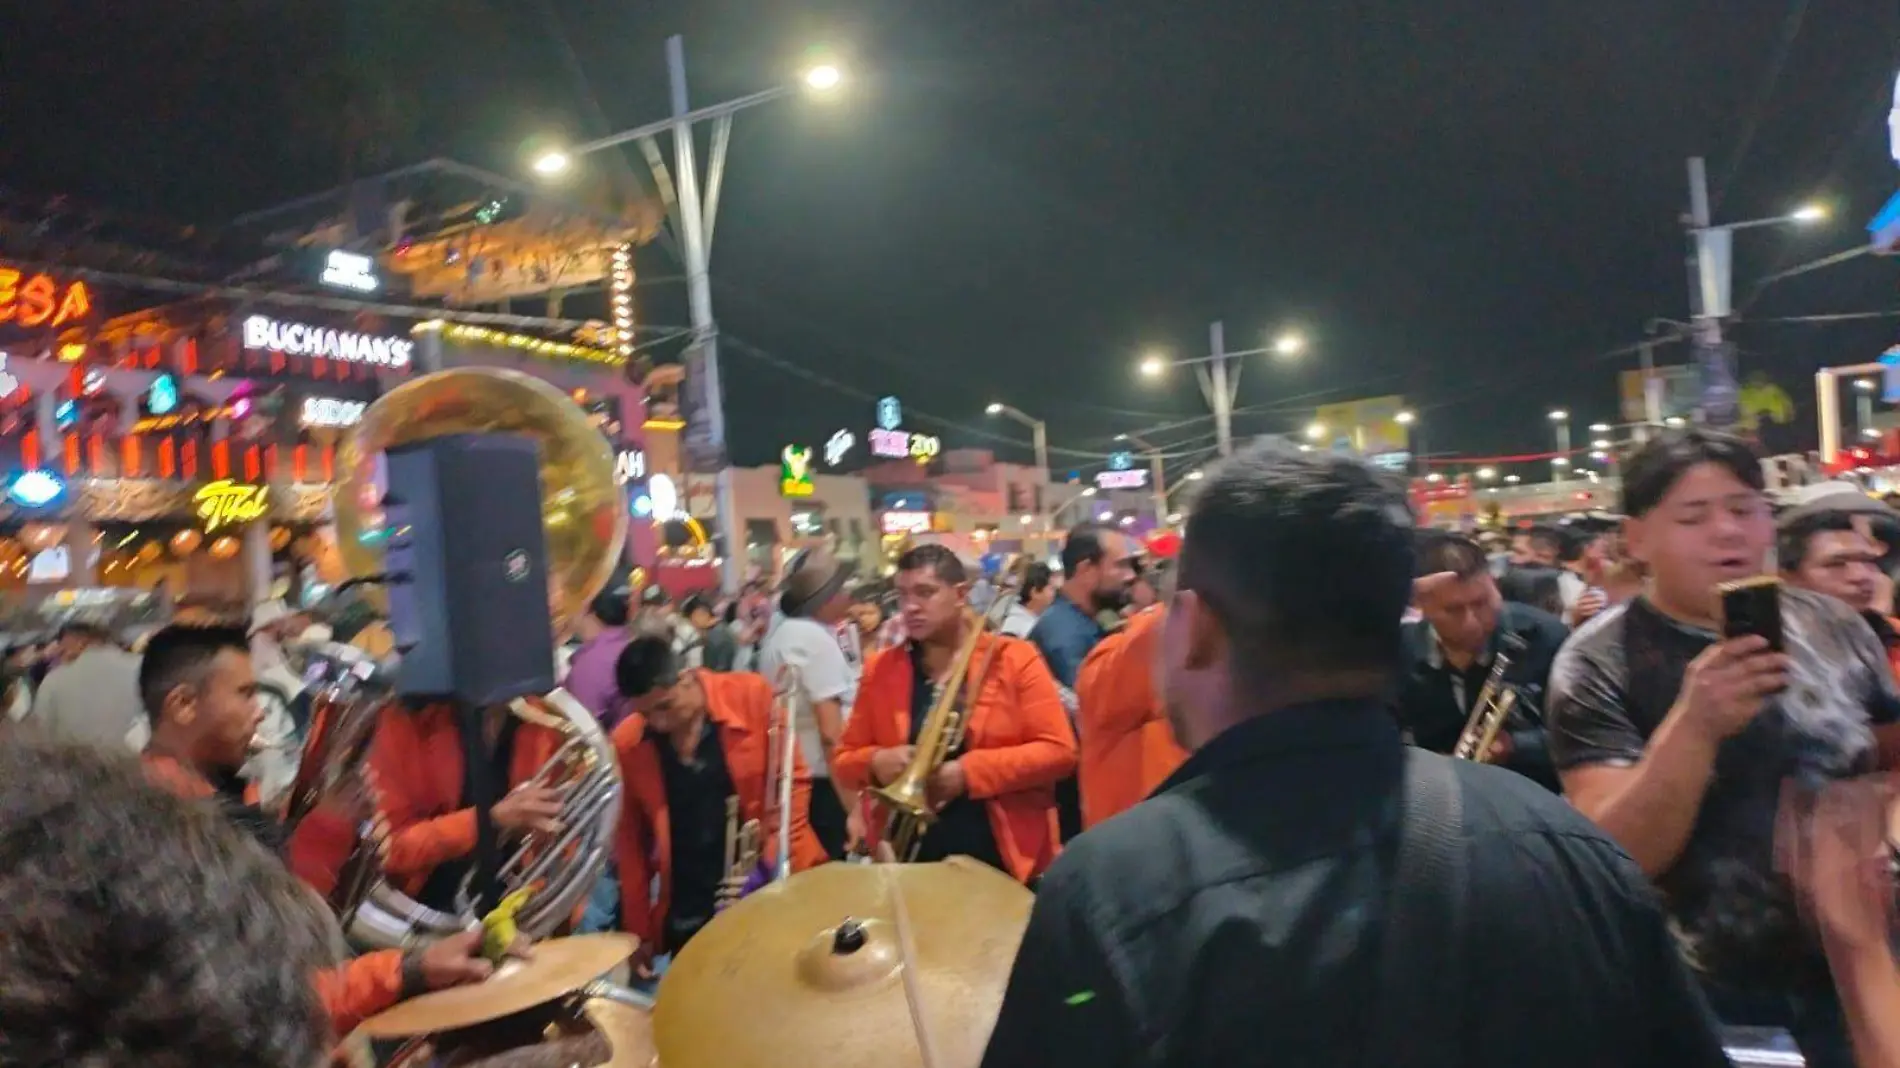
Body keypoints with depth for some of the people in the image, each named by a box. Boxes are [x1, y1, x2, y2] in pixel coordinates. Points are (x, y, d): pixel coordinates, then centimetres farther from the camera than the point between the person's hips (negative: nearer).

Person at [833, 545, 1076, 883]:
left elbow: (1058, 751, -11)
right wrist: (877, 763, -15)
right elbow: (844, 760, 7)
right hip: (909, 861, 2)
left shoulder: (1014, 659, -5)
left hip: (1004, 859, -2)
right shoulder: (881, 670, 4)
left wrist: (969, 771, -19)